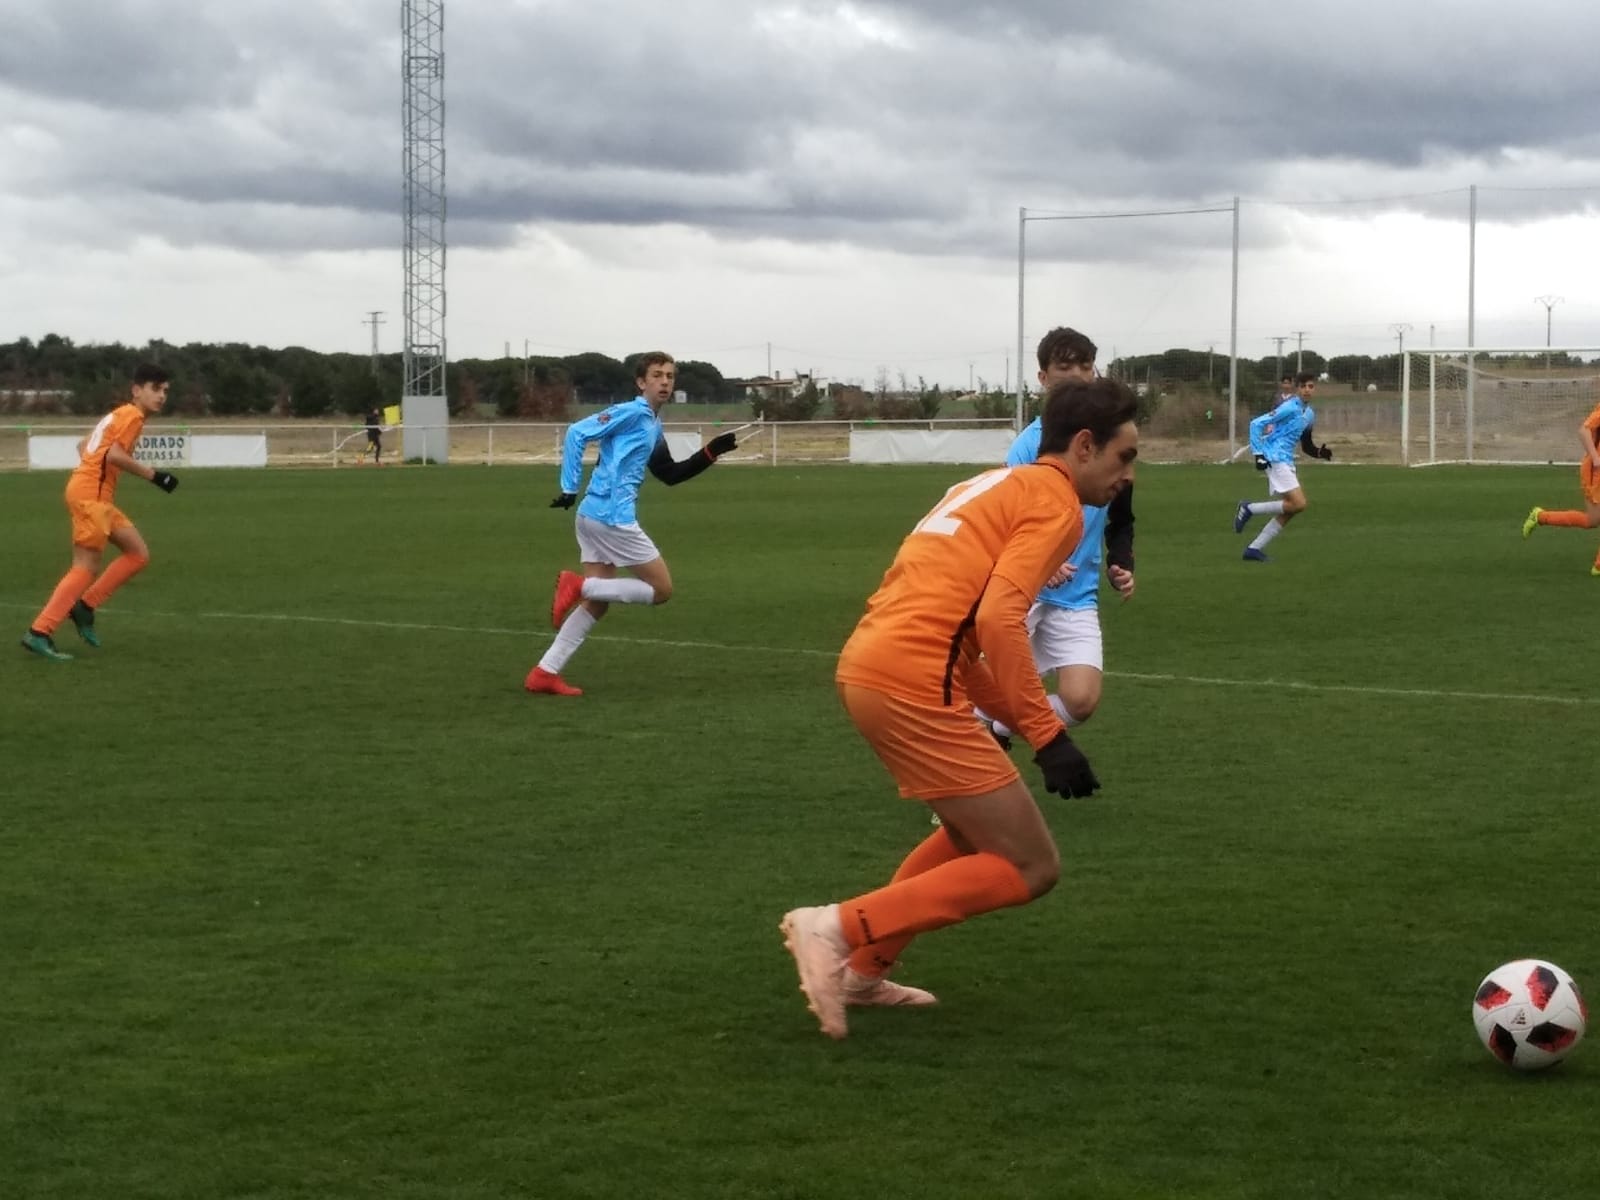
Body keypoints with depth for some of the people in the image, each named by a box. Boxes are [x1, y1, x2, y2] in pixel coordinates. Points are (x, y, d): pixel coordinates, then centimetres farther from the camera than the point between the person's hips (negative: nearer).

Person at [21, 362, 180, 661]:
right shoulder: (132, 415, -9)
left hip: (98, 496, 10)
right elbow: (113, 454, -21)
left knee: (139, 554, 11)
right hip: (90, 494, -10)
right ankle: (39, 633, -14)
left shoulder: (120, 414, 21)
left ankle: (85, 606, 10)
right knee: (86, 568, -11)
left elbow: (85, 445, 26)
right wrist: (153, 475, -16)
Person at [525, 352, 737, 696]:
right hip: (612, 516, -9)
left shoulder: (653, 426, 20)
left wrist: (710, 452, 18)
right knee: (662, 589, -2)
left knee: (597, 602, 9)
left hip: (595, 517, 9)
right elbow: (577, 433, -14)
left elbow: (671, 475, 28)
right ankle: (579, 585, -10)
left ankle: (544, 673, 7)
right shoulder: (632, 412, -8)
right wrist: (569, 488, -16)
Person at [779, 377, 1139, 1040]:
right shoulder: (1055, 501, -3)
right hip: (911, 682, -9)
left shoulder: (998, 485, 25)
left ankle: (861, 969, 27)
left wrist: (1014, 715, 22)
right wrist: (1048, 736, -15)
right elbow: (998, 618, -17)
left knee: (979, 835, 27)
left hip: (866, 666, 9)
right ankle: (838, 928, -7)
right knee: (1031, 867, -2)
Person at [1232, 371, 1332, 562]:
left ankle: (1254, 549, 11)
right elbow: (1257, 424, -14)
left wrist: (1319, 452, 4)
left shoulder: (1309, 413, 15)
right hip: (1275, 459, -9)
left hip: (1286, 461, 9)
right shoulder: (1290, 407, -12)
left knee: (1289, 509, 7)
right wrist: (1259, 454, -19)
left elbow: (1306, 445, 24)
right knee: (1299, 503, -16)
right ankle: (1249, 509, -5)